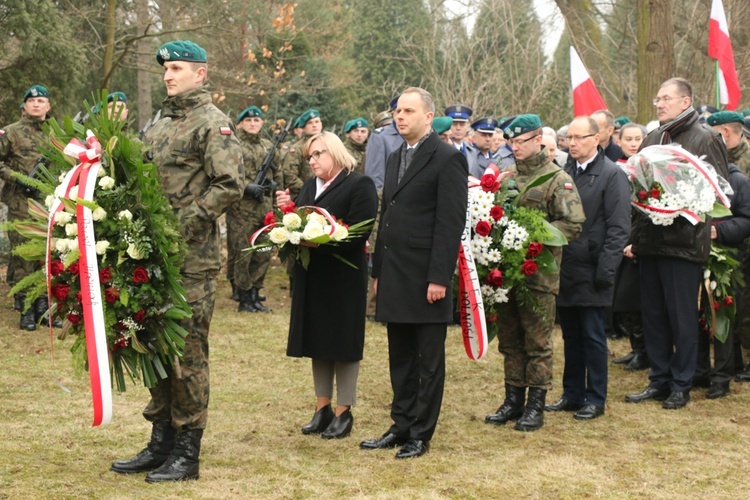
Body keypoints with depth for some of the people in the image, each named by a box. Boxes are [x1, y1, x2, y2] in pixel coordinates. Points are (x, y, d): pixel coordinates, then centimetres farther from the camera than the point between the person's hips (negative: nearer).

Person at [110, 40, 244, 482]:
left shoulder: (213, 123, -8)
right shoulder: (162, 124, 17)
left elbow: (231, 184, -17)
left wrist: (183, 223, -19)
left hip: (193, 259, -8)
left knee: (188, 351, -3)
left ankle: (187, 455, 5)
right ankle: (161, 444, 22)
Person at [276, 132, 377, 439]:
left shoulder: (360, 185, -8)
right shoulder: (309, 186, 16)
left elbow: (359, 233, -17)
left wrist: (319, 244, -26)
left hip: (343, 277, -7)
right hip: (312, 276, 7)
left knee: (343, 342, 1)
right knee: (317, 342, 11)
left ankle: (344, 412, 10)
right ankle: (323, 408, 20)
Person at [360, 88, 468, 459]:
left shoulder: (447, 159, -9)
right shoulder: (395, 159, 17)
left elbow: (451, 223, -14)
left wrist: (439, 278, -18)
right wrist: (378, 271, 16)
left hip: (426, 278, -8)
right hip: (395, 279, 8)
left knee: (429, 361, 3)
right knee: (400, 358, 14)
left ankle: (421, 435, 11)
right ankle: (401, 426, 23)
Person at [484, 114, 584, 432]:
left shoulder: (557, 179, -5)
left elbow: (573, 225, -11)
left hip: (539, 274, -6)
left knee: (537, 343, 1)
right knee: (509, 340, 12)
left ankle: (536, 405, 10)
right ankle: (513, 400, 22)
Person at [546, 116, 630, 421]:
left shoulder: (612, 175, -7)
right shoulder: (564, 172, 10)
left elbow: (618, 228, -10)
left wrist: (605, 270, -15)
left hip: (591, 273, -5)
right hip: (565, 270, 6)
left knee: (592, 337, 3)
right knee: (571, 336, 14)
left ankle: (595, 399, 13)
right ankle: (572, 394, 24)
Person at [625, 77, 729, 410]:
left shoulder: (705, 138, -5)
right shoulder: (652, 139, 14)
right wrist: (634, 237, 10)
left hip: (684, 242, -6)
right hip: (650, 241, 6)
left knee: (682, 317, 2)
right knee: (652, 315, 11)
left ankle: (681, 385, 13)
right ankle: (659, 380, 22)